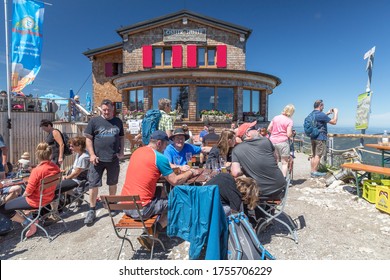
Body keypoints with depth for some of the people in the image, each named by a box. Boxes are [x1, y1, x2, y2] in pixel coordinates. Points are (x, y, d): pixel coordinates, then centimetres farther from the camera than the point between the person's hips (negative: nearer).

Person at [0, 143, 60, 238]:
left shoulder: (36, 171, -29)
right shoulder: (56, 167, -9)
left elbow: (28, 192, -20)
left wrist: (22, 195, 2)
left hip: (36, 202, -7)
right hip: (49, 198, 7)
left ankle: (29, 224, 3)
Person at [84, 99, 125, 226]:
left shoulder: (118, 121, 8)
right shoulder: (94, 121, 0)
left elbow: (121, 137, 13)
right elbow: (88, 138, -1)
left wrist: (121, 151, 0)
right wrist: (92, 154, -9)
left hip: (114, 159, 2)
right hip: (98, 159, -2)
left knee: (113, 183, 15)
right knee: (93, 184, 1)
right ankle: (92, 210, 16)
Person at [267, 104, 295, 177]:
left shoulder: (275, 118, 9)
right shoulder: (289, 121, -6)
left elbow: (269, 129, 8)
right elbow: (289, 134, -11)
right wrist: (292, 133, 10)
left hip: (273, 141, 5)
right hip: (283, 142, -5)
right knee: (285, 162, 6)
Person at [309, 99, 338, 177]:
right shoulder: (321, 114, -16)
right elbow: (334, 122, -10)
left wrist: (328, 113, 26)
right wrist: (336, 112, 3)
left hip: (313, 137, 9)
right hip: (320, 138, -9)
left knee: (313, 155, 11)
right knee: (318, 155, -4)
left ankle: (312, 171, 14)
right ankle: (315, 172, -1)